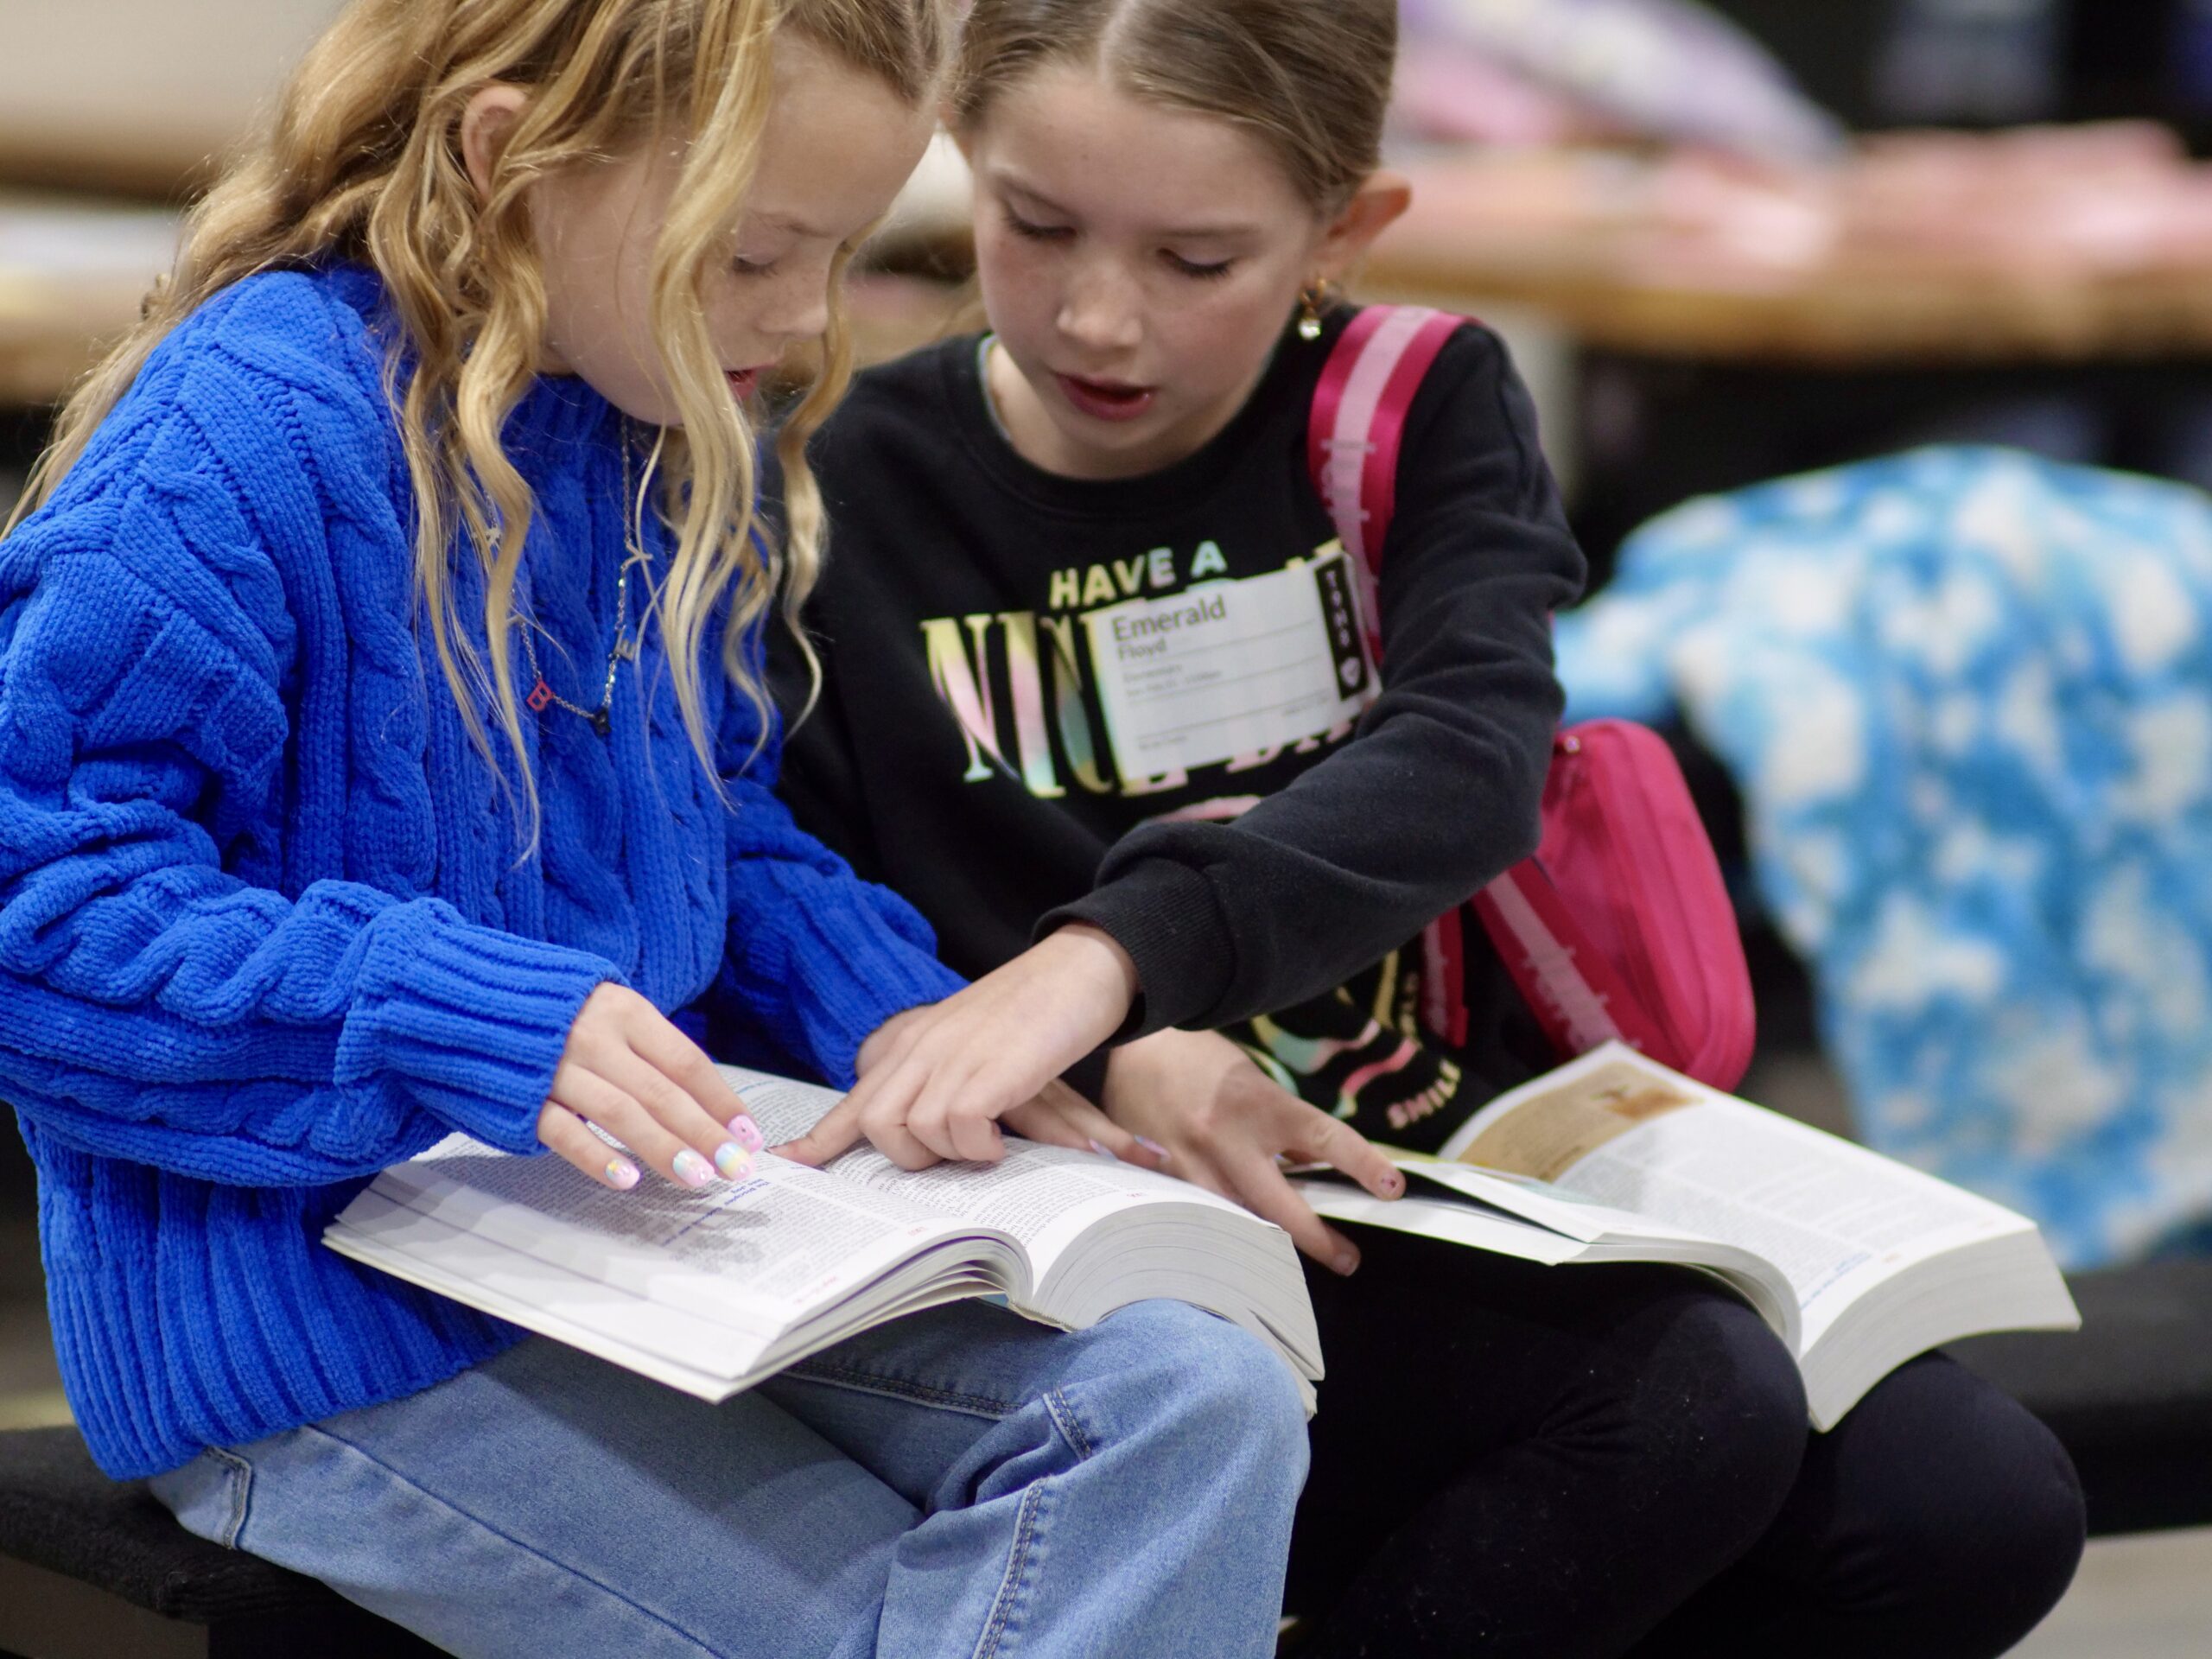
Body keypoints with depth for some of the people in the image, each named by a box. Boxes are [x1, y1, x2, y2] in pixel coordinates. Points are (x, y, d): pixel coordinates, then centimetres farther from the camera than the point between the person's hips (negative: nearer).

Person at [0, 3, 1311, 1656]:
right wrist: (475, 1022, -30)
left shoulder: (658, 439, 10)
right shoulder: (253, 436, -18)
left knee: (1204, 1409, -11)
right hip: (328, 1311, -8)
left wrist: (898, 1021, 3)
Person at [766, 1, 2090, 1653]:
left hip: (1471, 1198, 4)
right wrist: (1105, 1060, -26)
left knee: (1978, 1504, -13)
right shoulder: (859, 495, -4)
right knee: (1695, 1413, -29)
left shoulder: (1419, 414, 0)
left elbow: (1473, 760, -20)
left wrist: (1121, 946, -38)